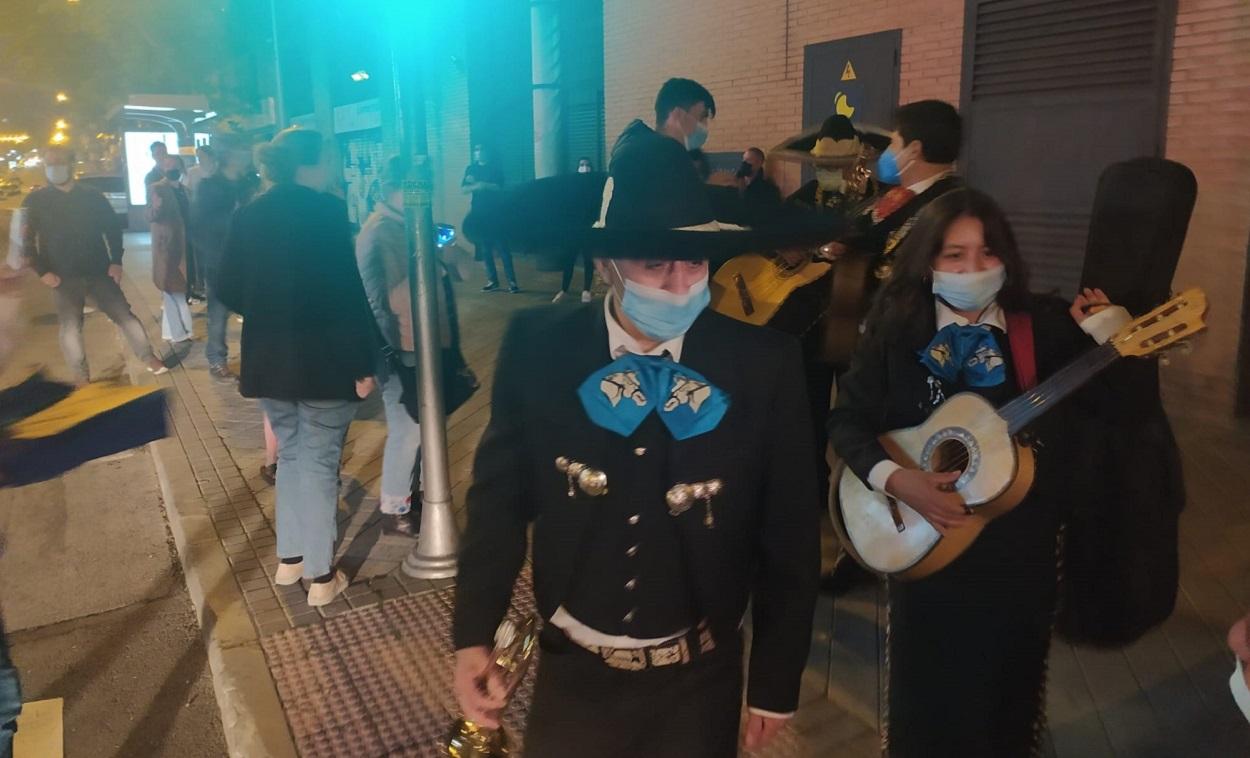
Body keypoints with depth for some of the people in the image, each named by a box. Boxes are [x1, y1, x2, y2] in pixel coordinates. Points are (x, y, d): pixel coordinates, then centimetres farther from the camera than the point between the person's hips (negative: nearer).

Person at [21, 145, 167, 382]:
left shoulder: (92, 197, 3)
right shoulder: (35, 201, 1)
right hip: (63, 277, 0)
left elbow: (113, 227, 9)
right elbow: (26, 241, 2)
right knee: (70, 326, 3)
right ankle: (81, 375, 14)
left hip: (99, 272, 0)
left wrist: (116, 261, -1)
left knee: (123, 314, 1)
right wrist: (42, 271, -7)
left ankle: (149, 358, 11)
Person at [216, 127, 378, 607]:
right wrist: (363, 362, -12)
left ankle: (290, 558, 29)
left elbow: (229, 290, 8)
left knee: (290, 454, 20)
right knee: (319, 462, 4)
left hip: (268, 359, 5)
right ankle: (321, 577, 12)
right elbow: (348, 292, -16)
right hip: (323, 360, -5)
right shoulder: (327, 210, -11)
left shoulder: (248, 216, 6)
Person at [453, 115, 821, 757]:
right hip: (571, 670, 1)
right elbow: (500, 497, -2)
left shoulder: (764, 364, -14)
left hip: (700, 679, 0)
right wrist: (474, 635, -4)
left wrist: (777, 681, 1)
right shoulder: (537, 348, -13)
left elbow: (789, 536, -7)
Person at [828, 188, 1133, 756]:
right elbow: (847, 418, -6)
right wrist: (894, 479, -21)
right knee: (928, 695, 14)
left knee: (1007, 693, 18)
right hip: (924, 543, -1)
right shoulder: (895, 329, -6)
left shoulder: (1046, 327, -4)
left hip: (1021, 547, 1)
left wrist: (1107, 333, -21)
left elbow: (1102, 413, -7)